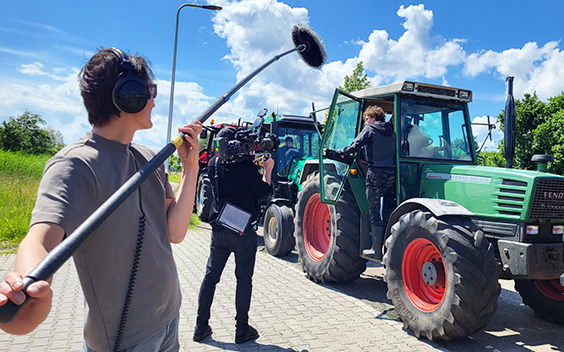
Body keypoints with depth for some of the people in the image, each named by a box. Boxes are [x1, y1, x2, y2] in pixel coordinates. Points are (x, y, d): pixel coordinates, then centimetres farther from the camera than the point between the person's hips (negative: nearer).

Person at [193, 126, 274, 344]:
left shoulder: (213, 164, 4)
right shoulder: (246, 165, -13)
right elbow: (262, 194, -10)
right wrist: (267, 170, 2)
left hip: (219, 230, 5)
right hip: (243, 230, -5)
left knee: (211, 276, 14)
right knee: (243, 278, 6)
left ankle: (201, 327, 22)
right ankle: (242, 330, 14)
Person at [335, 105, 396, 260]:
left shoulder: (369, 130, -1)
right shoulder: (390, 131, 16)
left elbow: (354, 147, -9)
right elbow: (394, 151, 21)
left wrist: (338, 152, 4)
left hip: (376, 172, -5)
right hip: (391, 172, 6)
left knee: (374, 212, -1)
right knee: (389, 209, 14)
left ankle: (377, 251, 1)